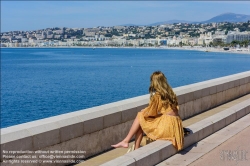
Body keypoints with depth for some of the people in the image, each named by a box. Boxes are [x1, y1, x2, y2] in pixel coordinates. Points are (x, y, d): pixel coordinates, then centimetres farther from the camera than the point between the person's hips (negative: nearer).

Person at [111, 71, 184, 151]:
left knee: (140, 116, 5)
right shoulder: (170, 92, 12)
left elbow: (149, 113, -4)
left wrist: (142, 111, 17)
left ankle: (126, 141, 6)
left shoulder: (157, 96, -10)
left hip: (167, 126, -8)